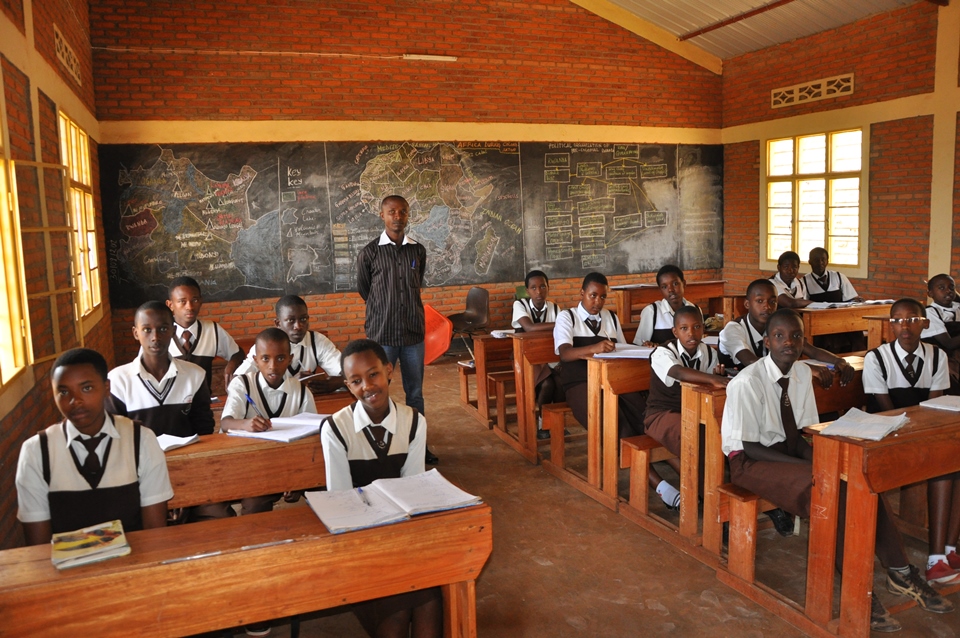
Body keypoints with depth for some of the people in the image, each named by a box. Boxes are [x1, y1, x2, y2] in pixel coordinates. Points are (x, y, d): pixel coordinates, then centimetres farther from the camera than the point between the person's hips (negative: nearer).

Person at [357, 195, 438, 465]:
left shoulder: (418, 251, 5)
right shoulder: (369, 253, -4)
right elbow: (363, 290, 9)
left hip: (414, 333, 3)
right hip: (381, 334, -3)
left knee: (415, 392, 11)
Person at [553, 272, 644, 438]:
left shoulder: (611, 318, 20)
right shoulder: (566, 317, 3)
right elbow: (565, 353, -15)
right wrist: (593, 348, -33)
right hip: (580, 383, -4)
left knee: (643, 415, -26)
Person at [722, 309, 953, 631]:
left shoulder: (802, 374, 0)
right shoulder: (746, 383, -21)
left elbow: (803, 434, 6)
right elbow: (750, 447, -19)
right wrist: (807, 466, -24)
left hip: (789, 451, 7)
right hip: (751, 461, -7)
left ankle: (899, 572, -1)